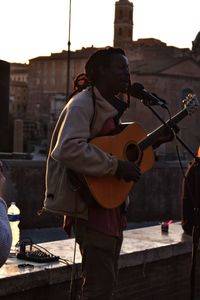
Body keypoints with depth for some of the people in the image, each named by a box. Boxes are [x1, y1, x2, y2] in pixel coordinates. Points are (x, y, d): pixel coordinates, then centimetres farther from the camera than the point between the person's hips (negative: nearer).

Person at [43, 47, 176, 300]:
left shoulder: (110, 106, 16)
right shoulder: (83, 104, -14)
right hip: (91, 204, -10)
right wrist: (116, 166, -27)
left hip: (111, 206, 10)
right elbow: (69, 149, -31)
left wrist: (155, 140, 16)